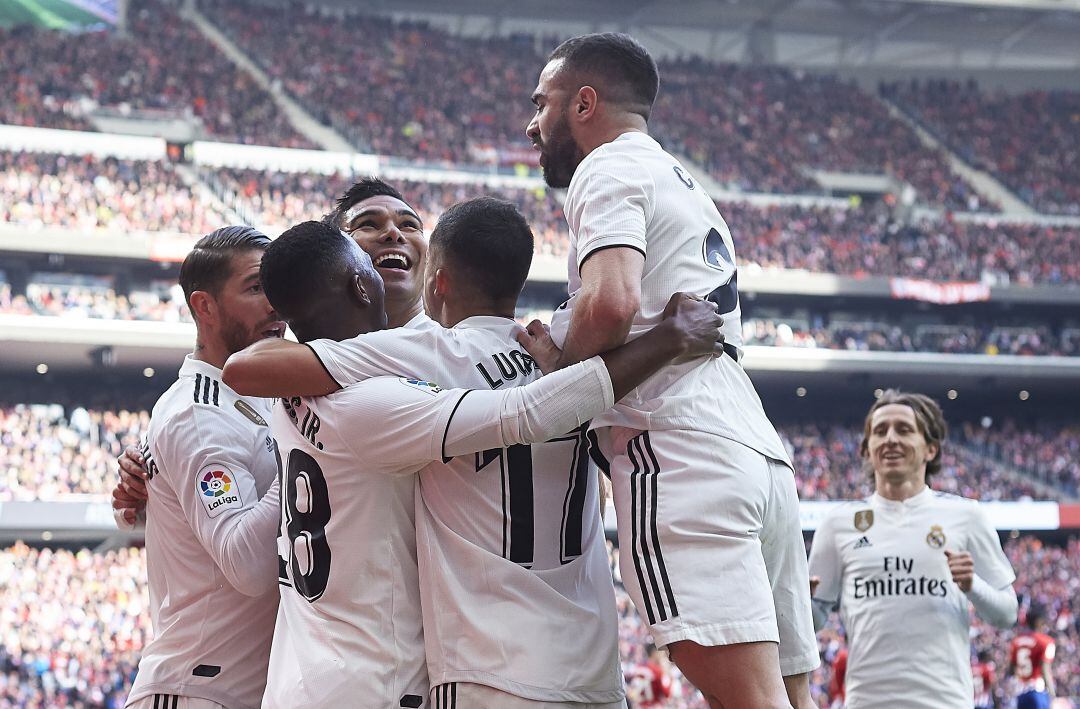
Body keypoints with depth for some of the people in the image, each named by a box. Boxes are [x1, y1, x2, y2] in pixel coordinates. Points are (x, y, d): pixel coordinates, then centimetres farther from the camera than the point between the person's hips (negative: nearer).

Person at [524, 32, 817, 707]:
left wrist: (558, 369, -1)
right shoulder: (685, 182, 30)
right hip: (761, 448, 9)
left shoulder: (609, 168, 1)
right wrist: (561, 350, 25)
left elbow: (612, 299, -18)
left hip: (682, 450, -9)